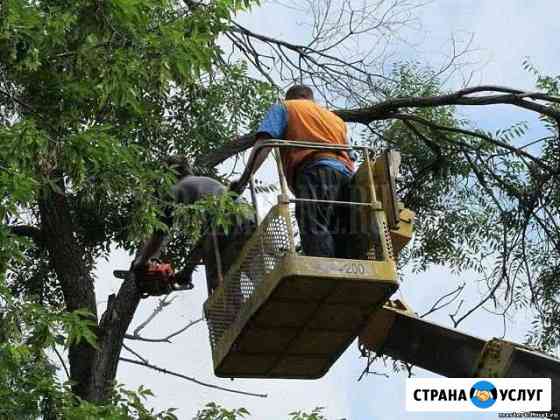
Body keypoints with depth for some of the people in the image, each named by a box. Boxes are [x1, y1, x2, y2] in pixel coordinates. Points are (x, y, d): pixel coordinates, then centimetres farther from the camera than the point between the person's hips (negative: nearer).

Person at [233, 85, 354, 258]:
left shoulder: (283, 108, 22)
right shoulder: (336, 119, 38)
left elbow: (264, 143, 5)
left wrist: (243, 179, -2)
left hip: (316, 172, -5)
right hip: (346, 175, 5)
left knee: (315, 231, -21)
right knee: (340, 239, -3)